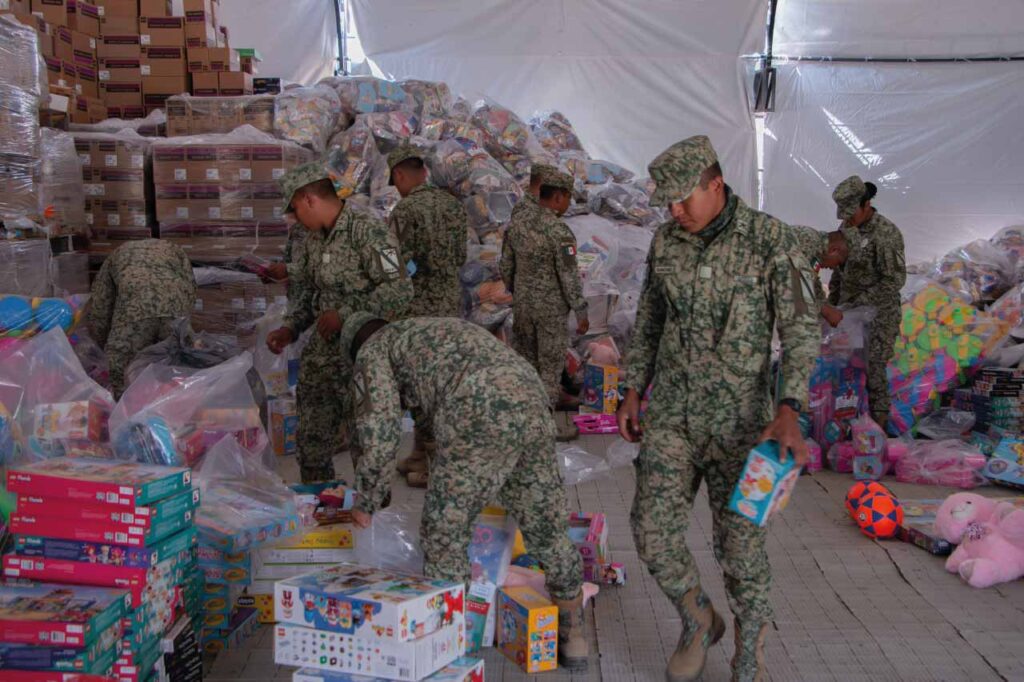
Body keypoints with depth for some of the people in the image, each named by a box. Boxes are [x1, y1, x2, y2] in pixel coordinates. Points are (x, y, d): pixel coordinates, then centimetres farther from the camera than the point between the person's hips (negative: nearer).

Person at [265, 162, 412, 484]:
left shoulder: (369, 232, -17)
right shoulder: (314, 238, 10)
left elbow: (398, 292, -23)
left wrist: (345, 315, -21)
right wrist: (290, 328, 6)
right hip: (321, 352, 8)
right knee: (311, 437, 15)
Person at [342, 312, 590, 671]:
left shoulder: (373, 351, 20)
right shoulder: (447, 333, 41)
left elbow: (380, 435, 5)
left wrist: (365, 503, 19)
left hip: (480, 422, -7)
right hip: (532, 409, 7)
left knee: (444, 537, 10)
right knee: (548, 531, 22)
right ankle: (573, 639, 36)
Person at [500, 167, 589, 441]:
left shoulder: (516, 225, 2)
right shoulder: (560, 232, -19)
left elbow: (506, 268, 9)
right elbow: (570, 277, -19)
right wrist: (581, 313, -10)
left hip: (522, 305, 7)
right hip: (551, 308, -7)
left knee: (525, 361, 17)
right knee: (551, 365, 4)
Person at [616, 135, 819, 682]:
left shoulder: (770, 238, -13)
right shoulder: (667, 242, 2)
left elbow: (801, 329, -17)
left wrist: (789, 412, -30)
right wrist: (632, 392, 9)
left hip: (737, 416, -4)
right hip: (671, 413, 4)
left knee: (739, 541, 2)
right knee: (653, 531, -3)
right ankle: (699, 621, 26)